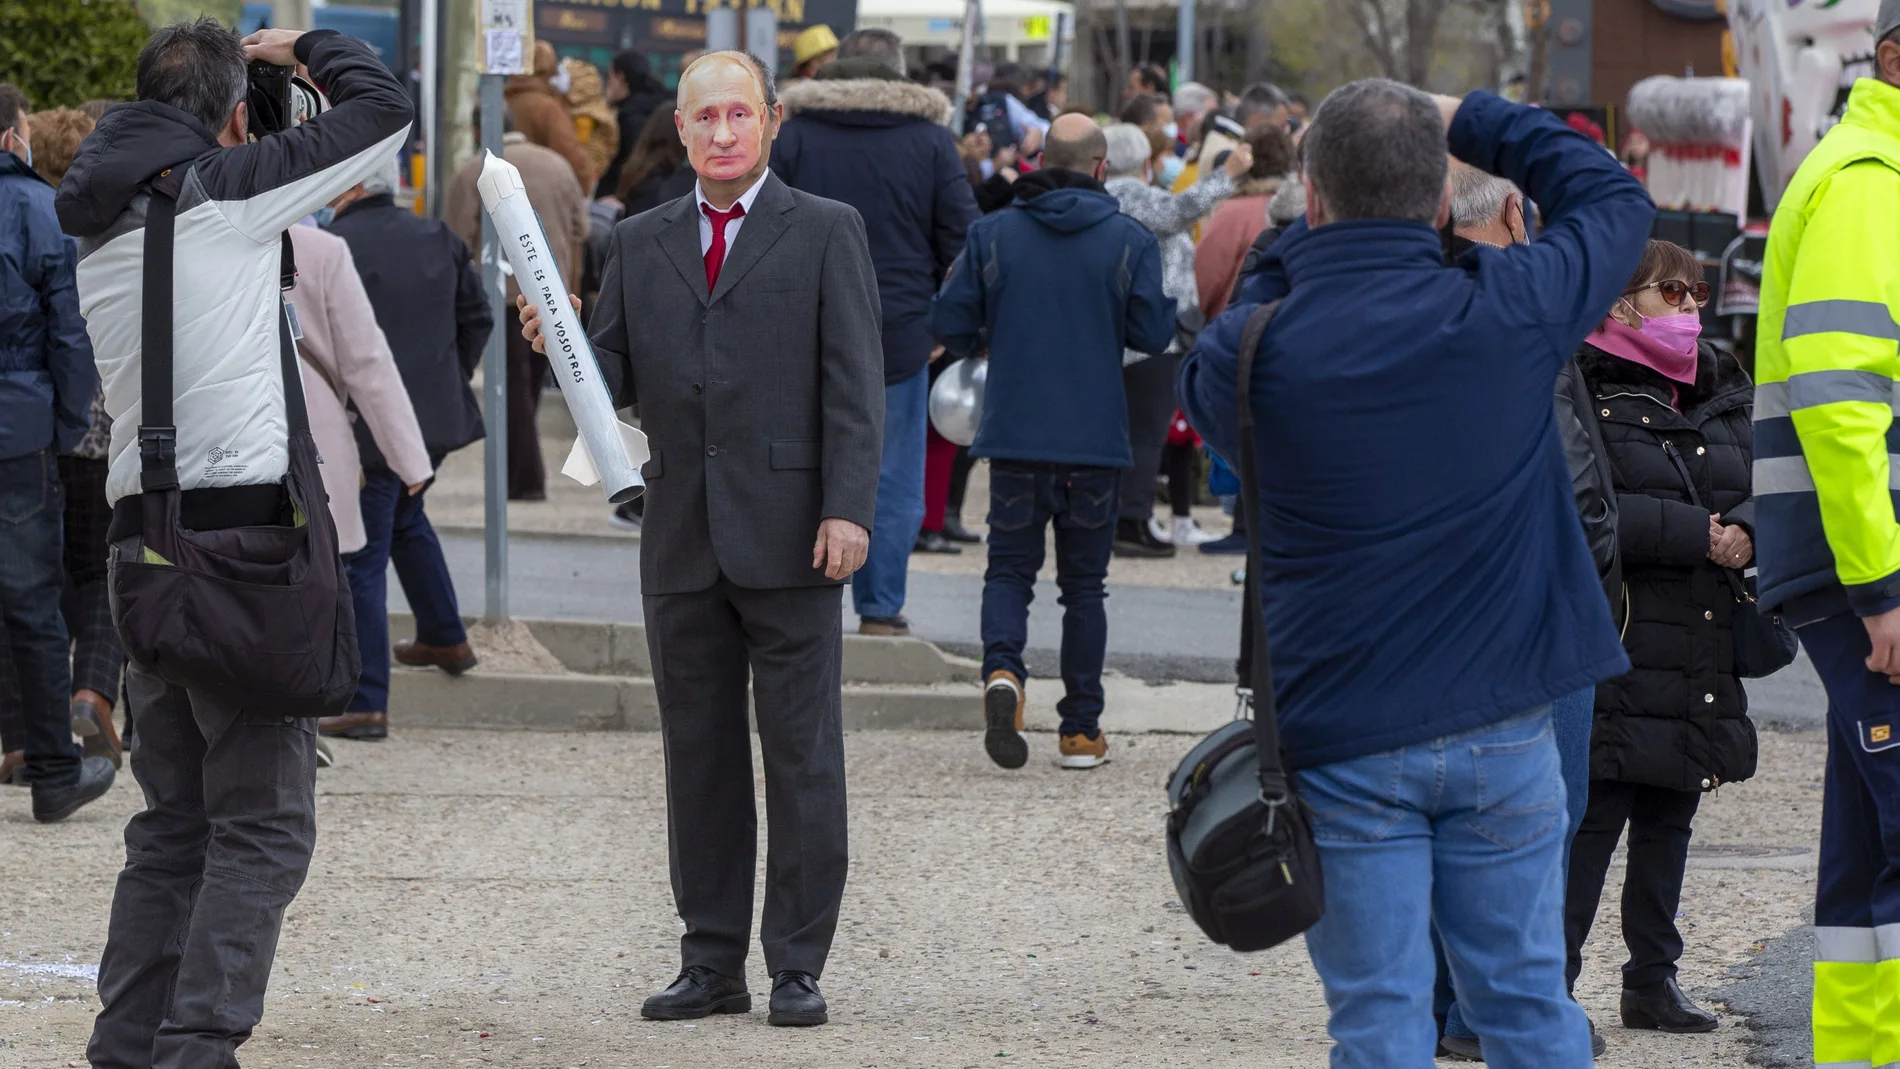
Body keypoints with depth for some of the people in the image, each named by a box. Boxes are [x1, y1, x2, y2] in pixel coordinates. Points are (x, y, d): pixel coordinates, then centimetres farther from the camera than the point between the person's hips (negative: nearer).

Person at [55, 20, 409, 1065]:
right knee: (263, 826, -5)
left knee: (174, 820, 15)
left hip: (142, 536, 7)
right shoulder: (227, 188, -6)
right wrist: (306, 47, 15)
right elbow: (382, 106, -2)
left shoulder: (100, 226, 15)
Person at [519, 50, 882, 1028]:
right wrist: (560, 338, -10)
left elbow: (854, 384, -4)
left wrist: (848, 508, -13)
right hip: (682, 543, 4)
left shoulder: (826, 233, 2)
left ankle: (798, 965, 4)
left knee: (801, 755, -1)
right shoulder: (640, 243, 13)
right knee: (698, 757, 8)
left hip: (790, 538, -4)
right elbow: (614, 380, 11)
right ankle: (712, 963, 14)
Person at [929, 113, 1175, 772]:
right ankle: (1081, 729, 10)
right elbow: (1154, 332, -6)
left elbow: (950, 326, -2)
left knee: (1010, 569, 9)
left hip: (1015, 436, 0)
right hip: (1096, 440, 0)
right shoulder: (1129, 241, -4)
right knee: (1084, 582, 10)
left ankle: (1002, 669, -20)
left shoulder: (993, 235, -2)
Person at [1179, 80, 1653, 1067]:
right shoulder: (1504, 314, -10)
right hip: (1502, 727, 1)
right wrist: (1471, 122, 16)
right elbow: (1615, 199, 9)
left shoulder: (1252, 356, -11)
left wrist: (1308, 240, 13)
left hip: (1341, 744, -1)